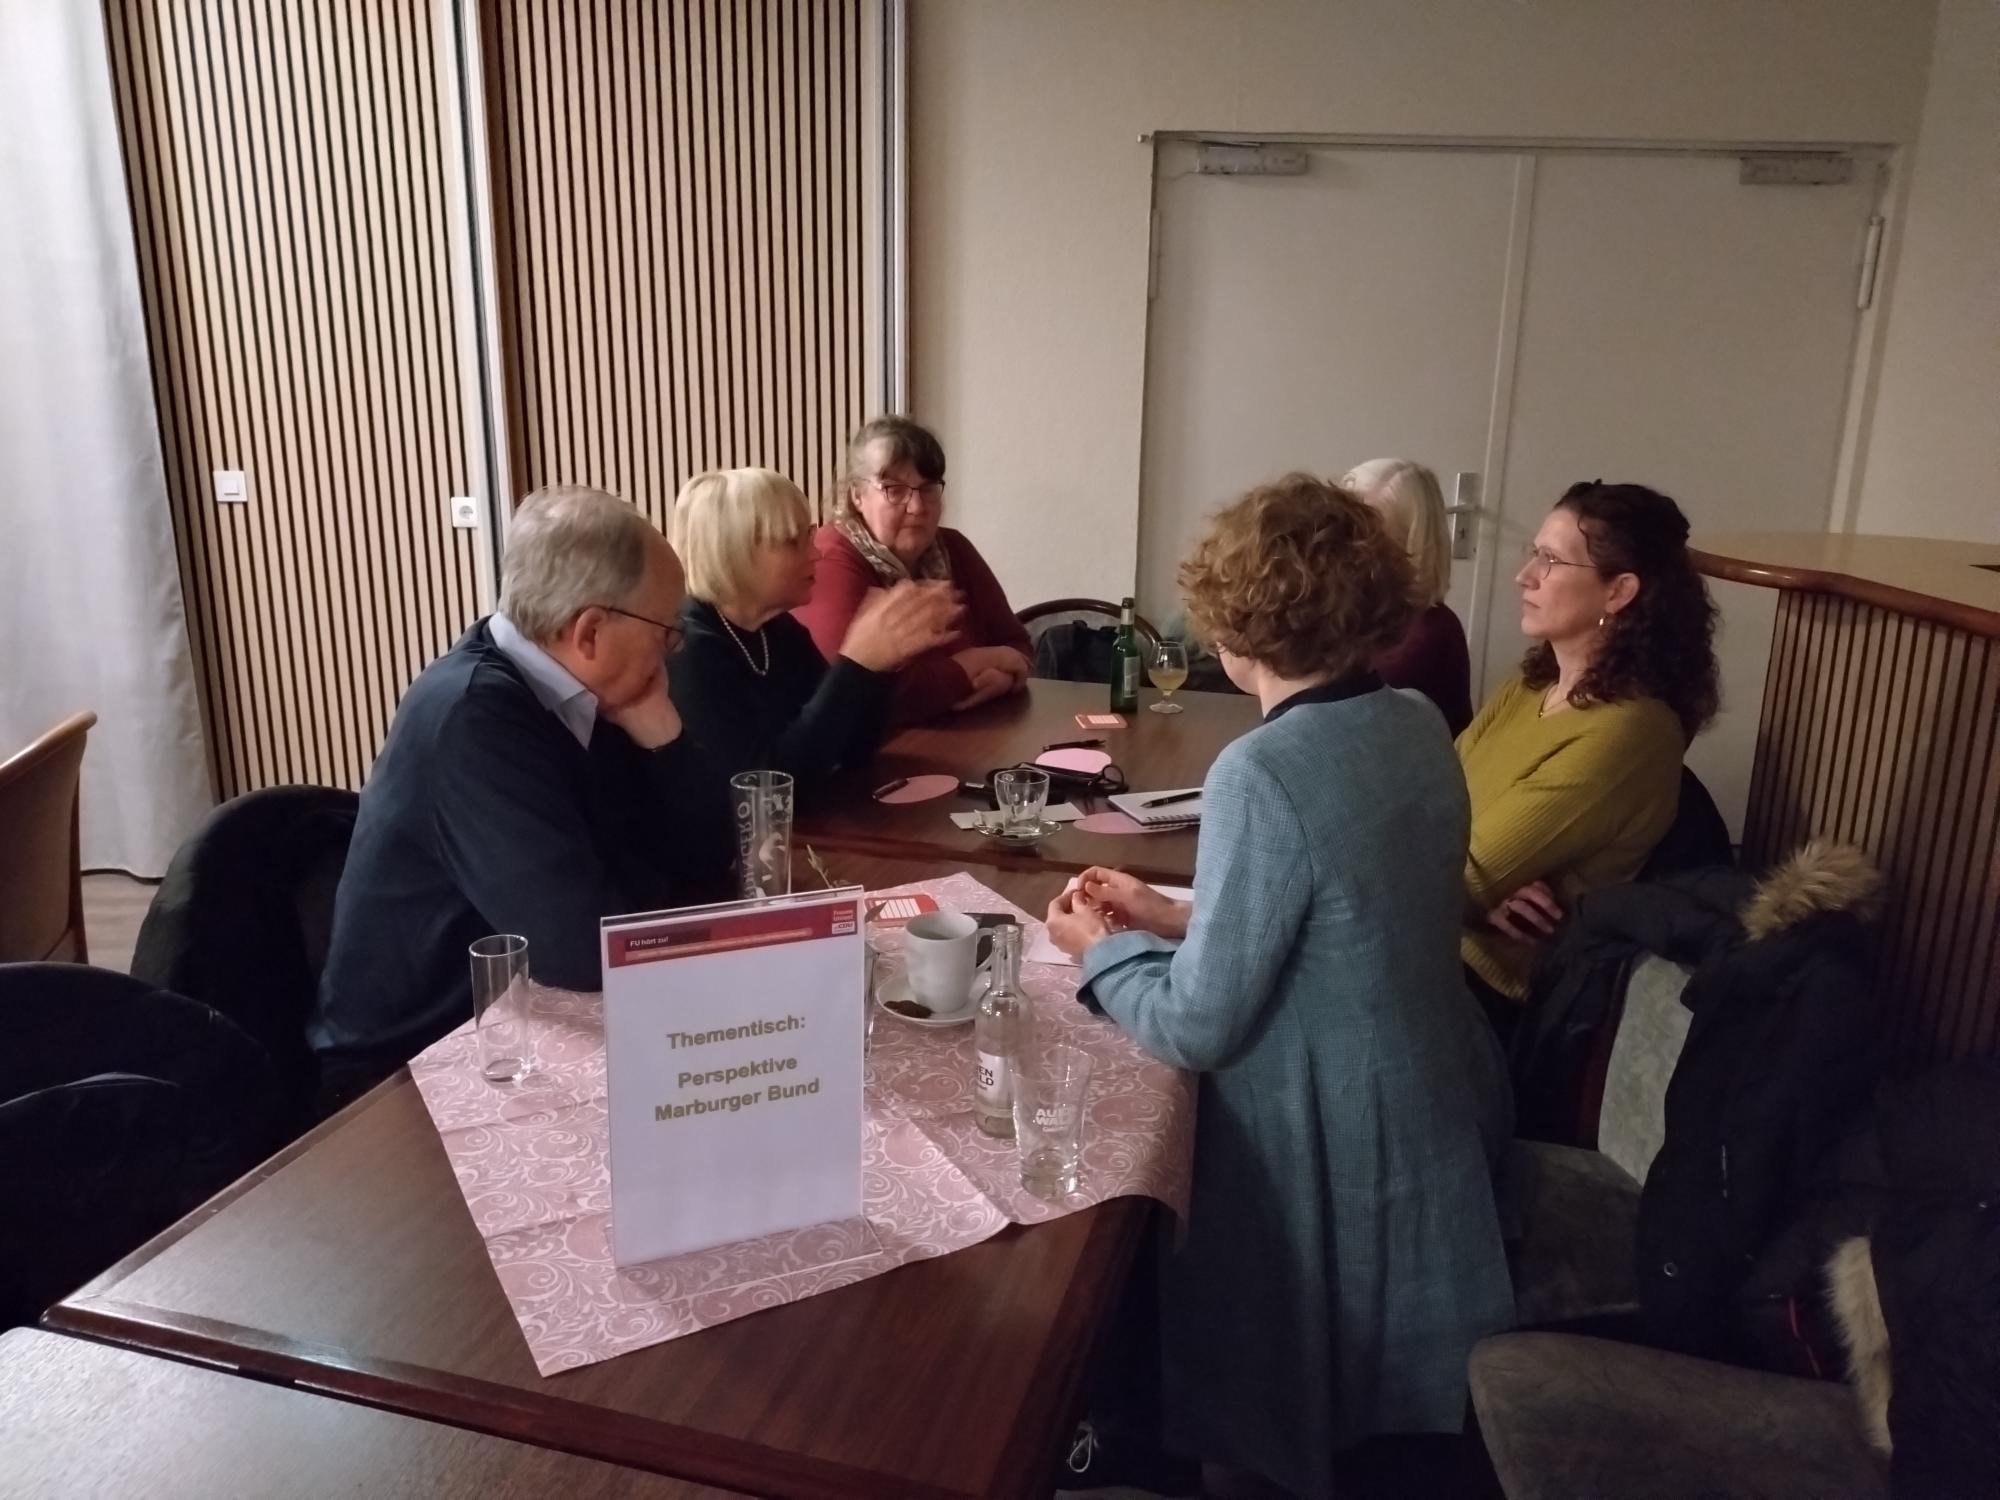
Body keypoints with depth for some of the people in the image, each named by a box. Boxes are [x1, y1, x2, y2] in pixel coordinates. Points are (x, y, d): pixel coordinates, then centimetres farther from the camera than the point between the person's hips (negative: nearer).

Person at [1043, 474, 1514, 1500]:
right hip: (1428, 1116, 8)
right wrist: (1179, 916, 8)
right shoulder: (1419, 730, -3)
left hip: (1325, 1155, -8)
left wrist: (1099, 950, -4)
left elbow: (1197, 1027, -24)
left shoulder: (1262, 774, -30)